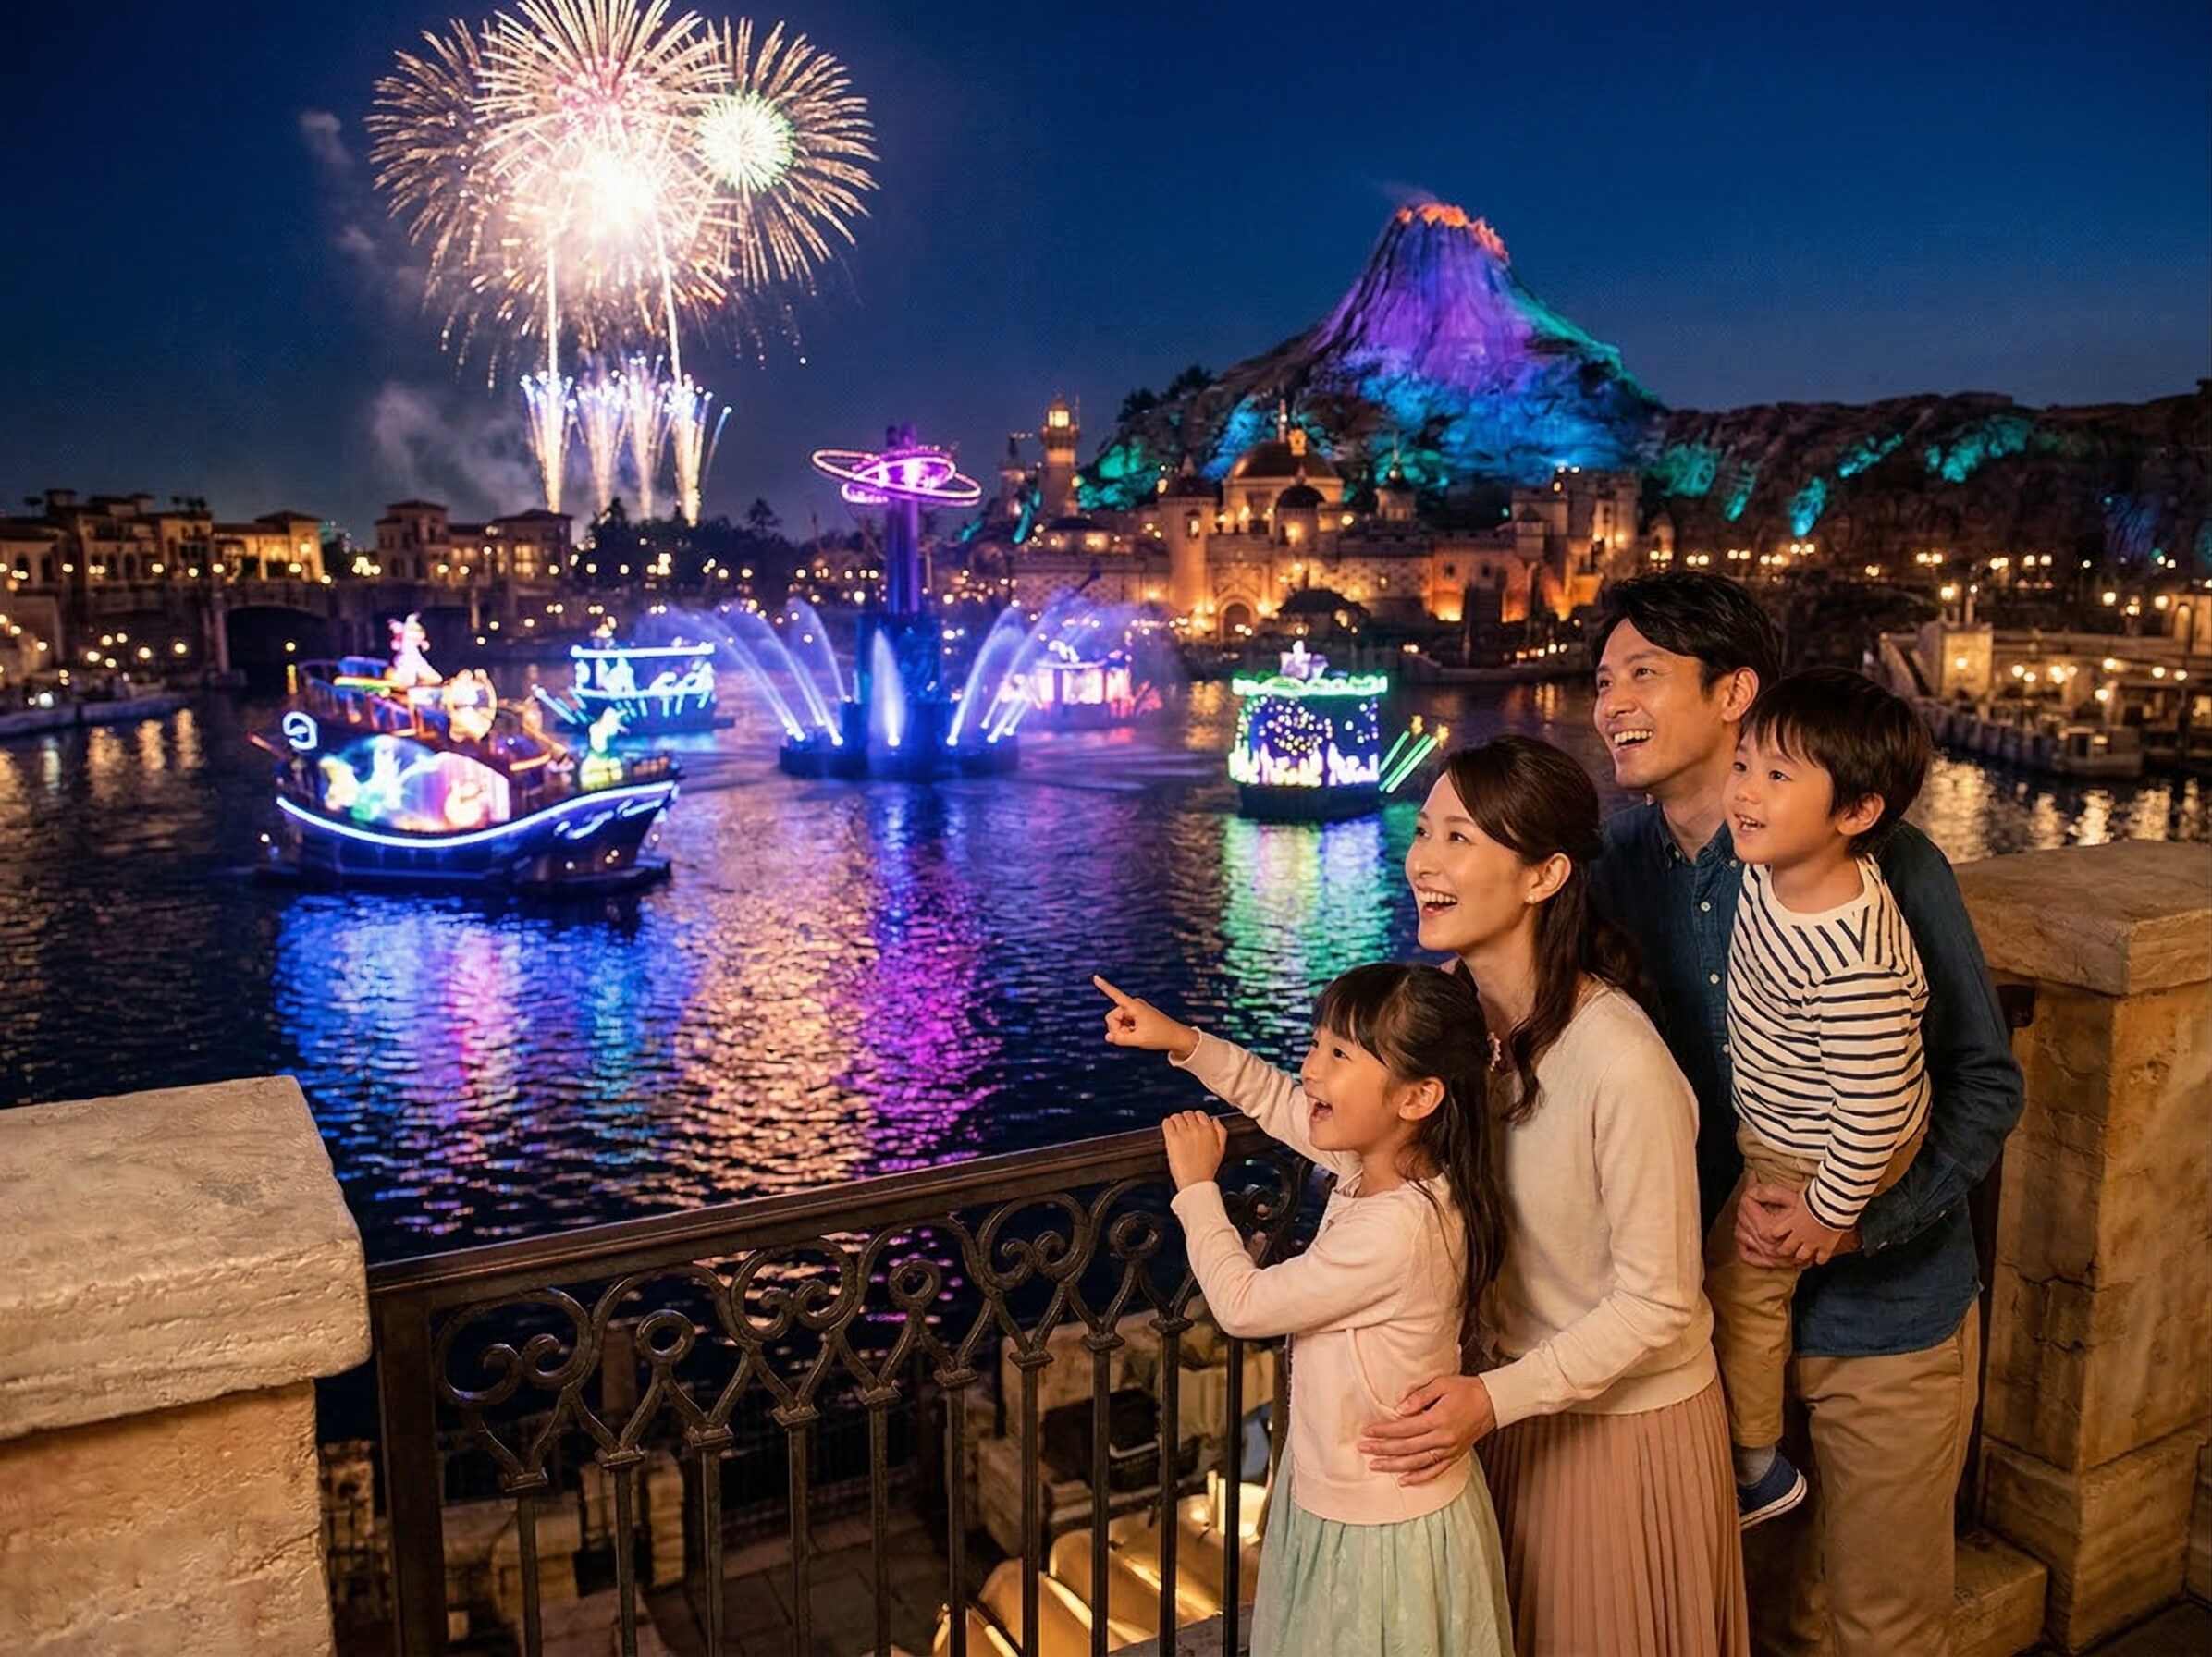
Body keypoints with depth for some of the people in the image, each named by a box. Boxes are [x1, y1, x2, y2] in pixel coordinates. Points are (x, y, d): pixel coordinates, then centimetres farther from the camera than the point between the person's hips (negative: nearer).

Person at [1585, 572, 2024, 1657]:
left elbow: (1985, 1081, -10)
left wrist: (1863, 1217, -24)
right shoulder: (1620, 860, -5)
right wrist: (1721, 1206, -11)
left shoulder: (1879, 861, -16)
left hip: (1882, 1311, -3)